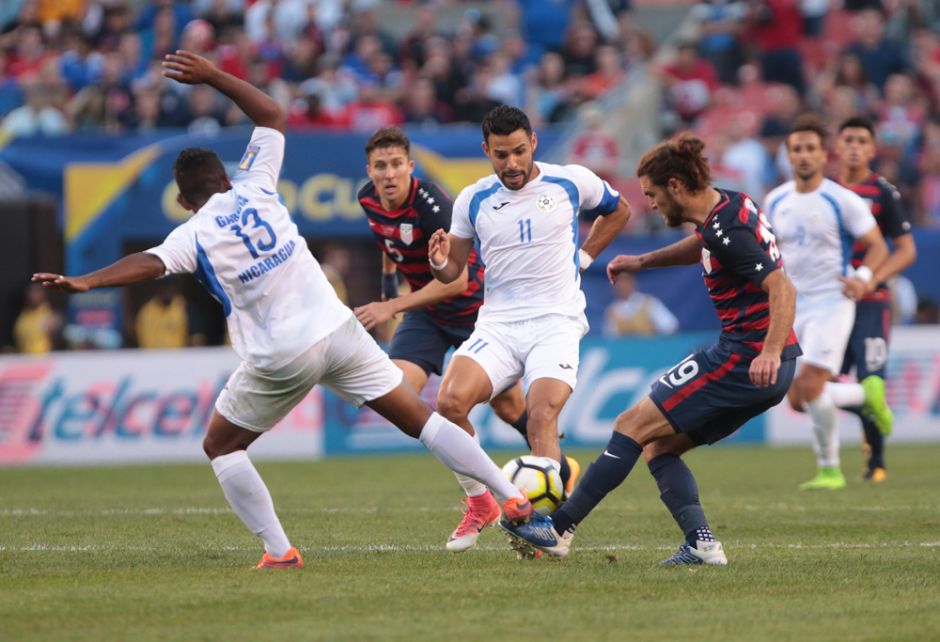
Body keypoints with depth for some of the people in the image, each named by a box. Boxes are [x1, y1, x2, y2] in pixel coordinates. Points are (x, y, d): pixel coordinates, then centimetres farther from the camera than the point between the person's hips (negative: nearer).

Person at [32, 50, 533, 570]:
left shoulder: (193, 236, -7)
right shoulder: (255, 190, 4)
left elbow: (150, 263, -27)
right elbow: (272, 115, 17)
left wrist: (85, 282, -38)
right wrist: (213, 76, 18)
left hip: (280, 360, -4)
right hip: (338, 330, 4)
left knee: (221, 447, 15)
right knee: (417, 418, 10)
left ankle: (279, 551, 2)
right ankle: (510, 495, 5)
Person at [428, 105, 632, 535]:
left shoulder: (571, 182, 1)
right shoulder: (472, 200, 5)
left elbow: (618, 210, 21)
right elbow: (452, 272, 11)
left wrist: (584, 256, 10)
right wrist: (439, 262, -12)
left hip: (557, 321, -2)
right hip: (497, 323, 2)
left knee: (542, 416, -25)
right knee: (451, 401, -22)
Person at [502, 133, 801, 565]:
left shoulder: (728, 230, -17)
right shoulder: (728, 206, 13)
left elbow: (782, 288, -26)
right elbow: (703, 245, 37)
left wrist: (770, 352, -36)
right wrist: (643, 261, 33)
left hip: (743, 360, -10)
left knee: (633, 426, -4)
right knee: (658, 446, 11)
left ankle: (558, 529, 0)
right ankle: (701, 542, -5)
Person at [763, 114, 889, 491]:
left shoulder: (842, 200, -9)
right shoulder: (776, 201, 6)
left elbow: (877, 245, -6)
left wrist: (863, 277, -24)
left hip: (831, 302, -6)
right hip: (792, 306, 6)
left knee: (811, 387, -18)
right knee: (798, 400, 4)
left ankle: (829, 470, -1)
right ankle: (867, 395, 30)